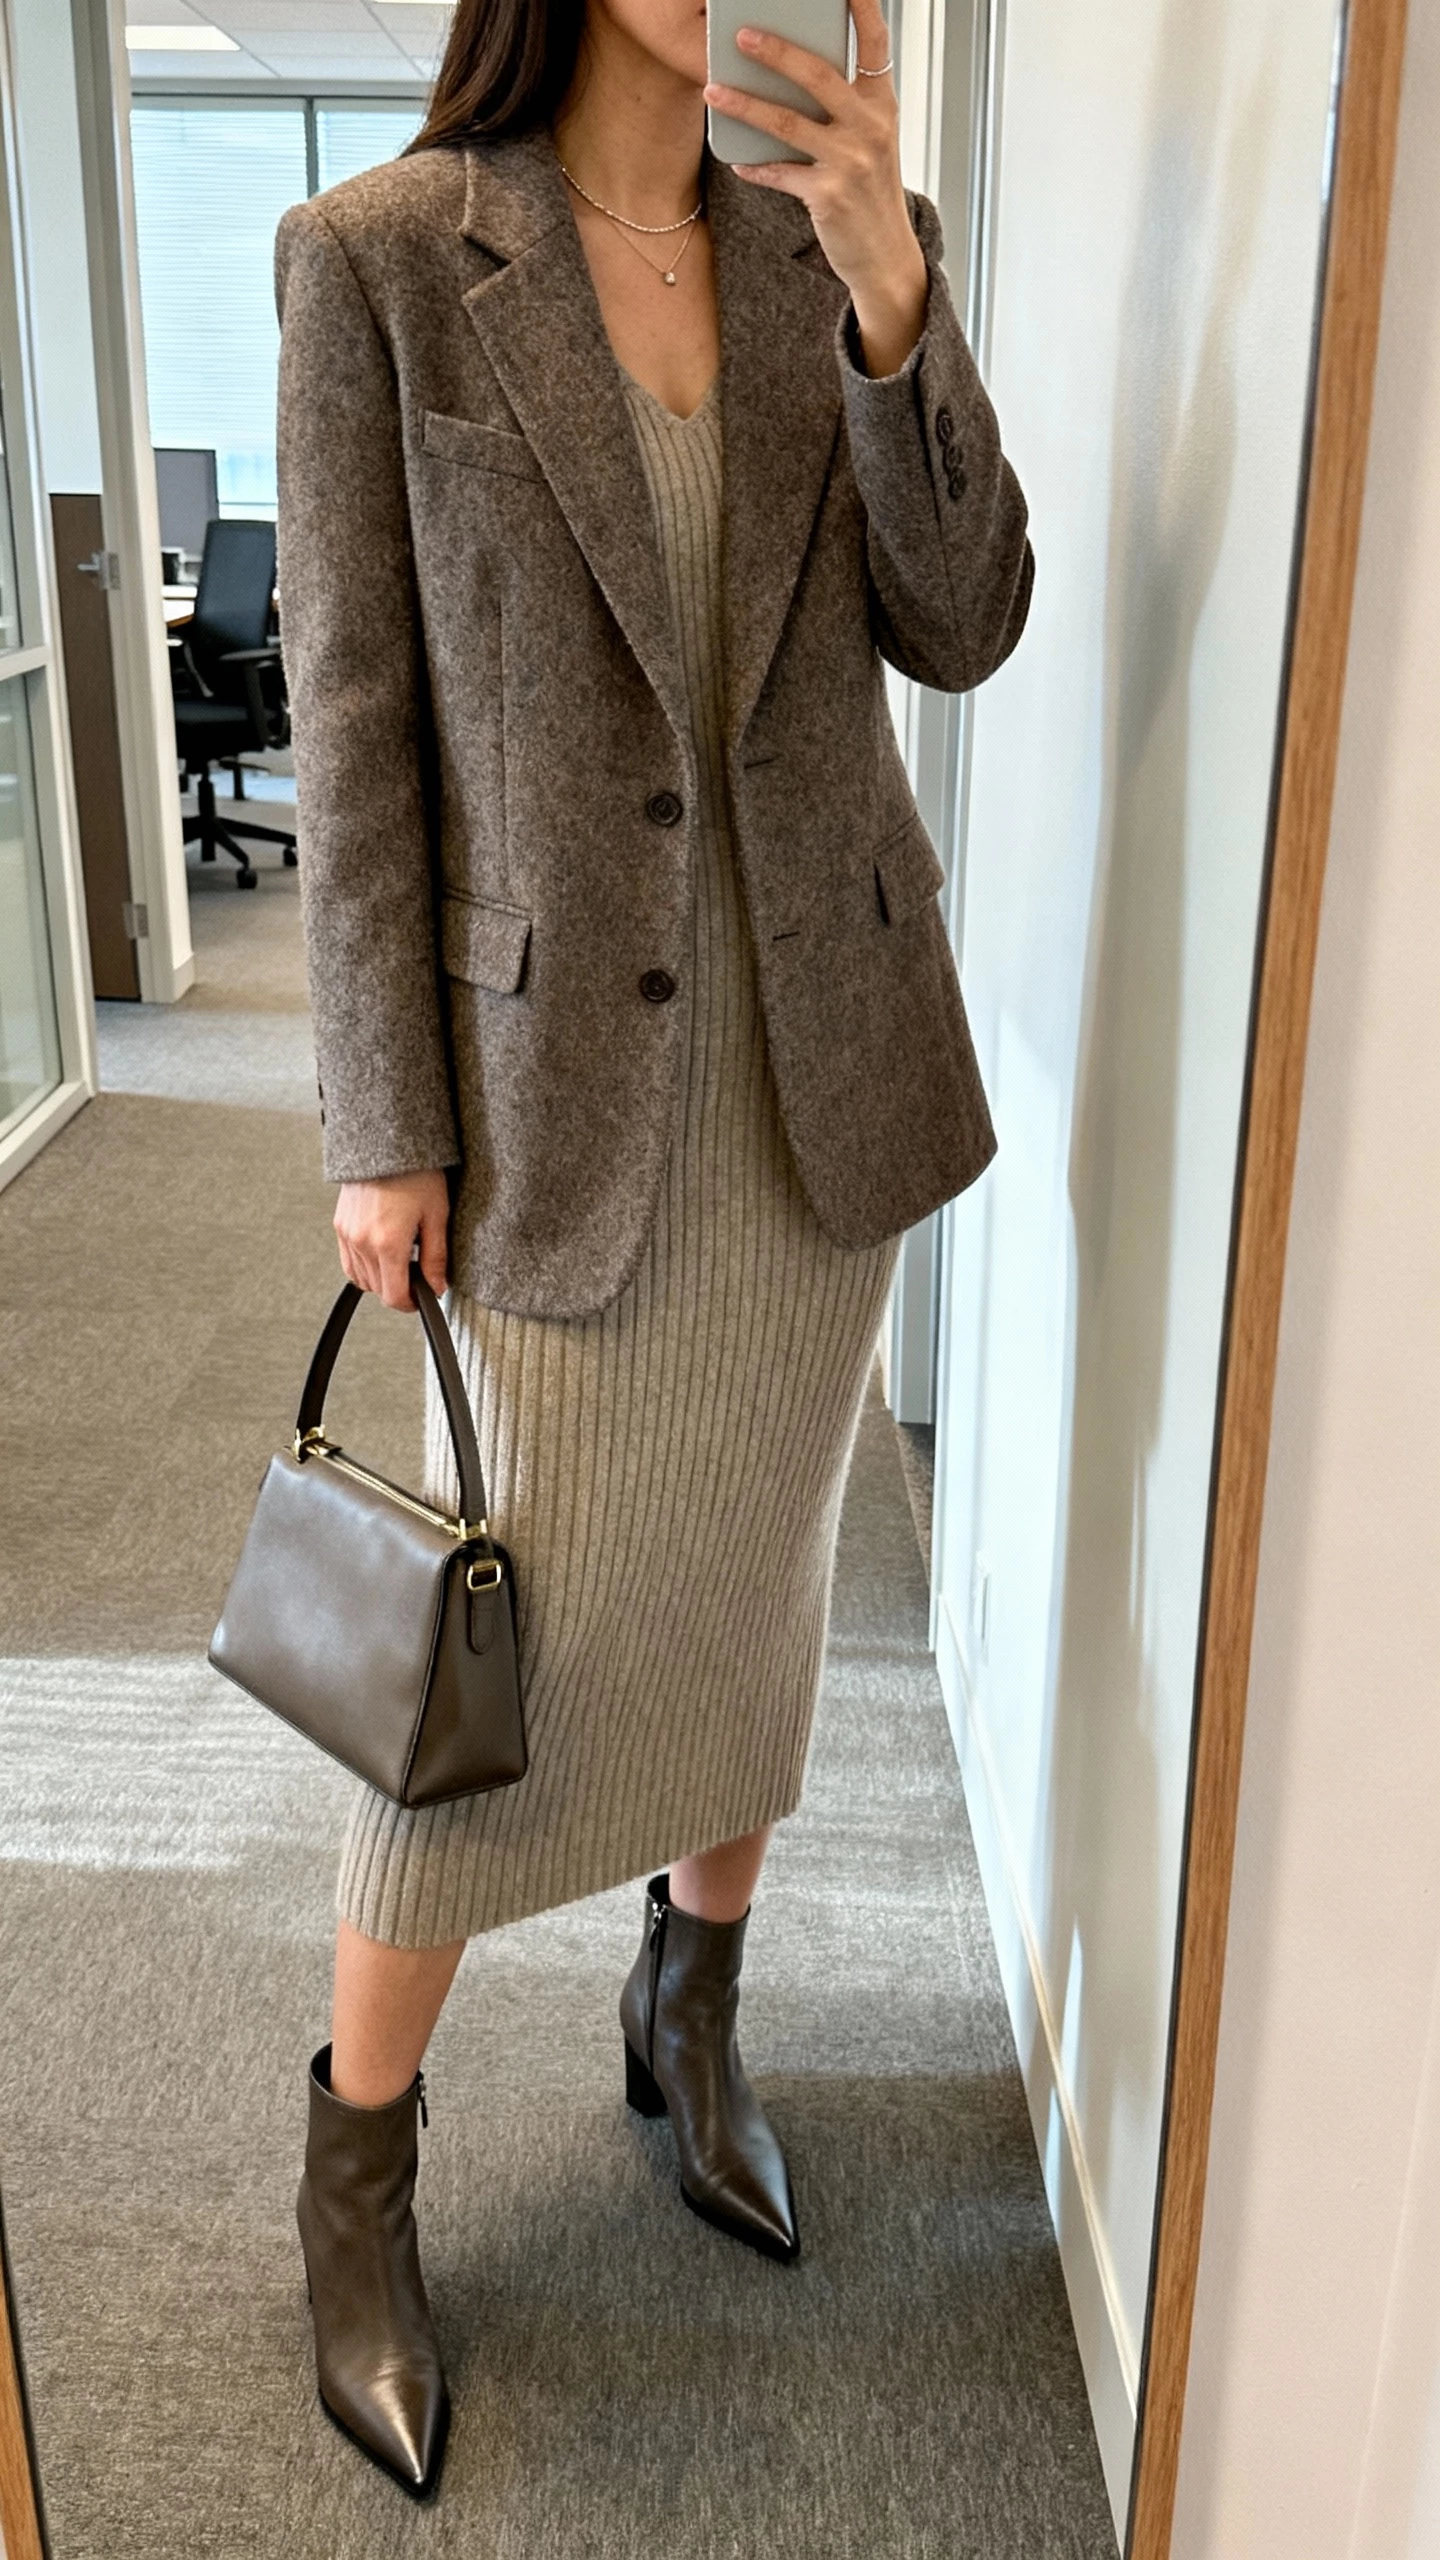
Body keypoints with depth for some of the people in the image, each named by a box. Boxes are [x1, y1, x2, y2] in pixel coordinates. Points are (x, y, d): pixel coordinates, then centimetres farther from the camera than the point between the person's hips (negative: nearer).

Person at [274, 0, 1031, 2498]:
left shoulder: (845, 245, 6)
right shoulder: (380, 258, -5)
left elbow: (962, 625, -2)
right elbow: (354, 717, -7)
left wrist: (892, 296, -17)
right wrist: (381, 1126, -8)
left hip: (826, 1035, 4)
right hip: (564, 1064, -4)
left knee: (762, 1569, 16)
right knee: (523, 1632, 2)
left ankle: (690, 2011, 42)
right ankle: (358, 2161, 26)